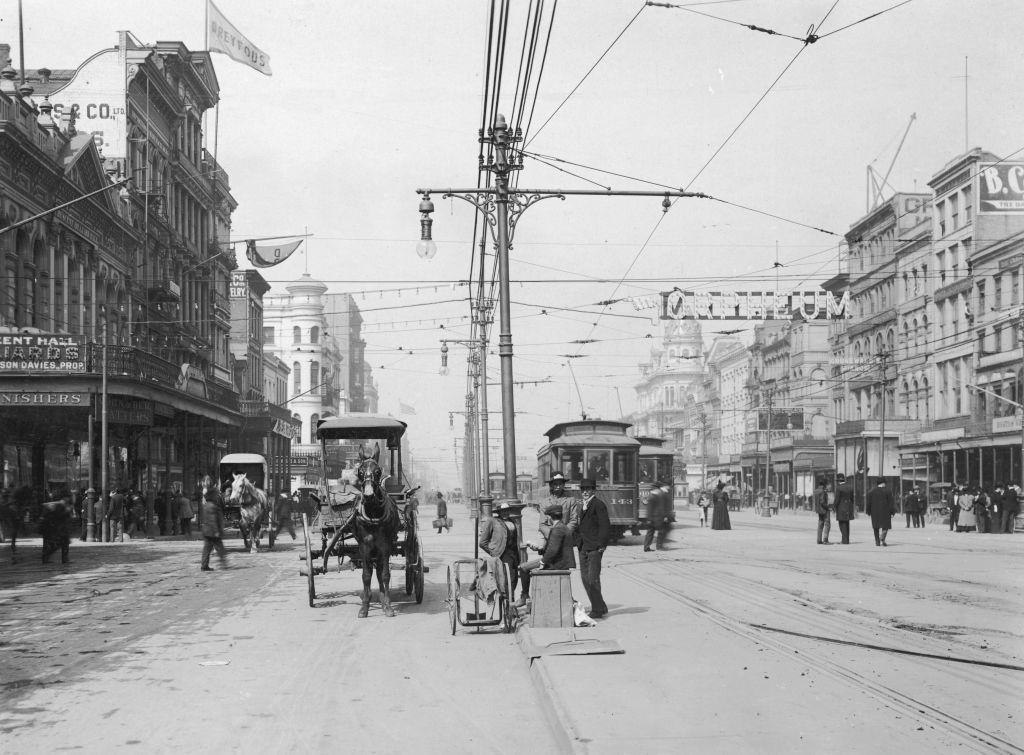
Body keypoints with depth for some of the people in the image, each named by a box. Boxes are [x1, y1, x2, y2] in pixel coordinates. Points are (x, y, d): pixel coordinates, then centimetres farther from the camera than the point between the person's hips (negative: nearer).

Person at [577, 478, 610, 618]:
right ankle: (600, 607, 17)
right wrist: (580, 545, 15)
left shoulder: (598, 504, -8)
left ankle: (597, 609, -1)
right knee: (585, 579, 9)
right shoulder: (584, 506, 19)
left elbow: (605, 526, -13)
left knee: (593, 579, -9)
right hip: (583, 548, 9)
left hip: (594, 549, -9)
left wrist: (601, 545, -16)